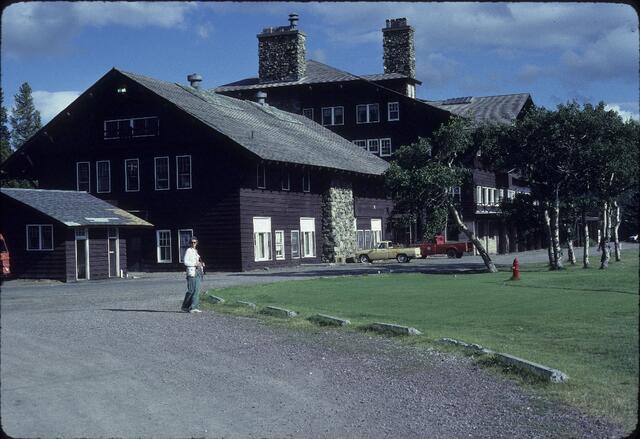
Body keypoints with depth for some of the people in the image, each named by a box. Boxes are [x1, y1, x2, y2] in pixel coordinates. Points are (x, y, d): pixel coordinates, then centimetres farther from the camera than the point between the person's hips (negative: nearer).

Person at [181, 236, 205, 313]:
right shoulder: (188, 251, -6)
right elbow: (186, 262, -15)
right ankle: (185, 307, 4)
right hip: (191, 272, -8)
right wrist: (195, 264, -16)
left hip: (198, 272, 8)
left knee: (197, 290, 2)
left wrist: (201, 264, 8)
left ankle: (193, 307, 3)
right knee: (191, 291, -7)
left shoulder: (195, 251, 19)